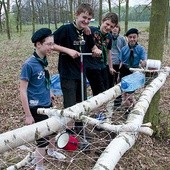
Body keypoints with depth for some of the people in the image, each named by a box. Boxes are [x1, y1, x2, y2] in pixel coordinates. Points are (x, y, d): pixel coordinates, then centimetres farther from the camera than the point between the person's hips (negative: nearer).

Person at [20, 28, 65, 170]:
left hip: (48, 104, 8)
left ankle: (52, 151, 52)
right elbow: (23, 90, -20)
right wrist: (28, 115, -19)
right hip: (37, 107, -8)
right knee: (42, 138, 2)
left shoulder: (43, 60, -1)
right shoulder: (29, 64, -23)